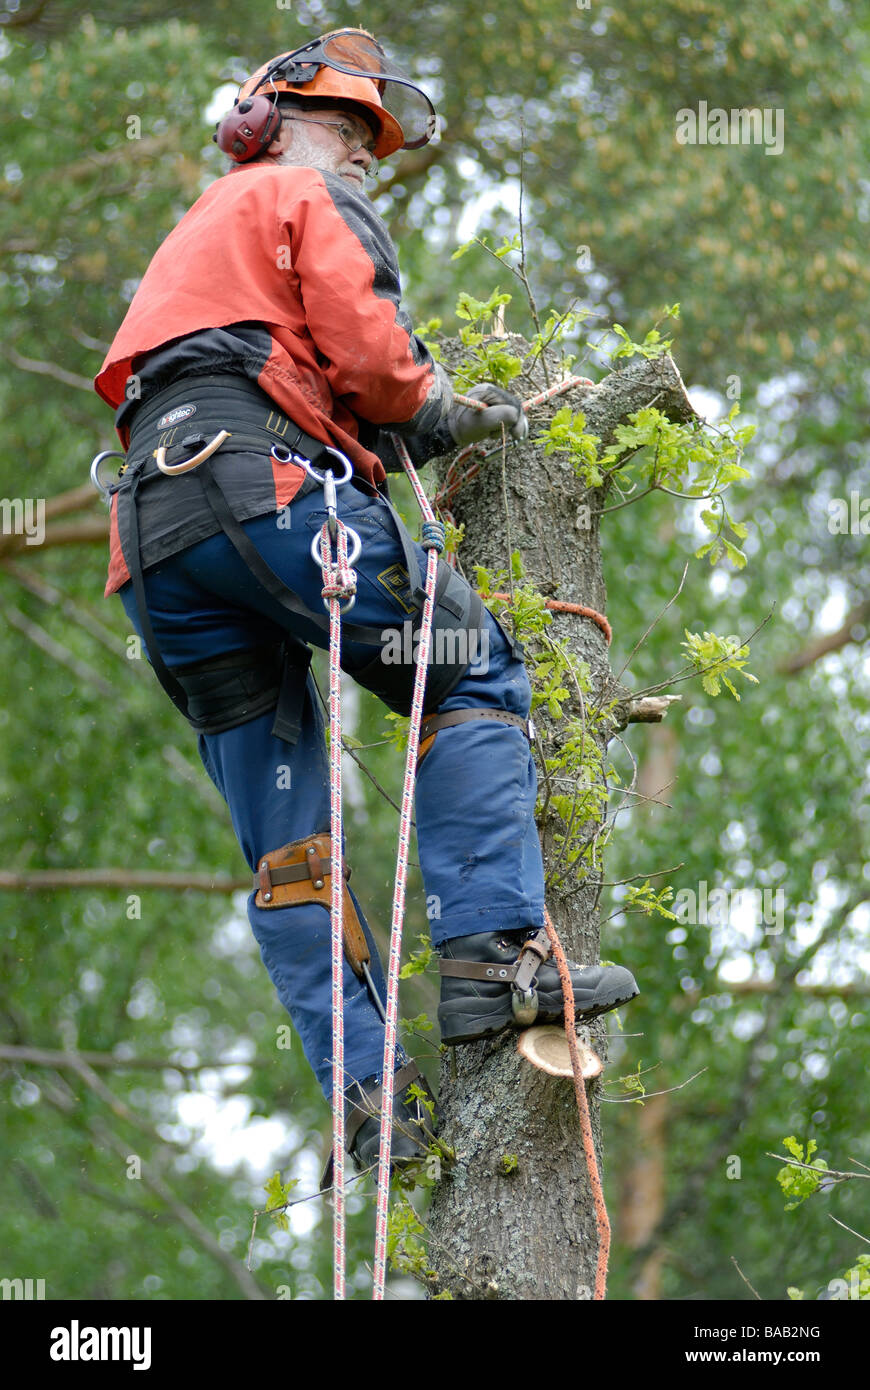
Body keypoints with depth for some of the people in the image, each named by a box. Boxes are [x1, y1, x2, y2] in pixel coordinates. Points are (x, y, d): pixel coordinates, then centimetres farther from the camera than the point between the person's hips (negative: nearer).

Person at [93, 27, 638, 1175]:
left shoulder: (200, 231, 39)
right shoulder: (316, 199, 12)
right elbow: (368, 356, -4)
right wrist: (451, 416, 13)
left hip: (153, 543, 8)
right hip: (264, 483, -8)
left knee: (286, 846, 4)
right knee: (474, 673, -2)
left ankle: (367, 1096, -3)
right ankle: (491, 955, -16)